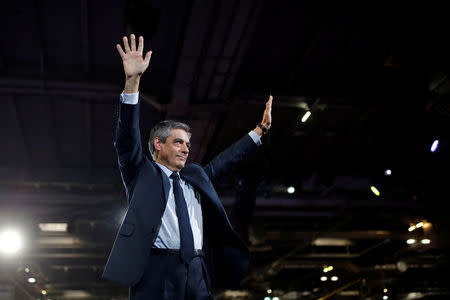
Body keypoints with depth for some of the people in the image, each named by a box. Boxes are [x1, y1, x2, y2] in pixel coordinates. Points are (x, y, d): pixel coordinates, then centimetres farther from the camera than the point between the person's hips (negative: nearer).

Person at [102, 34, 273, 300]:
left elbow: (227, 159, 35)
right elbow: (127, 138, -1)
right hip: (156, 276, -5)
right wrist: (133, 81, -12)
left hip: (198, 277, 5)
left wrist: (260, 129, 36)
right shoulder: (142, 173, 11)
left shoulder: (195, 176, 25)